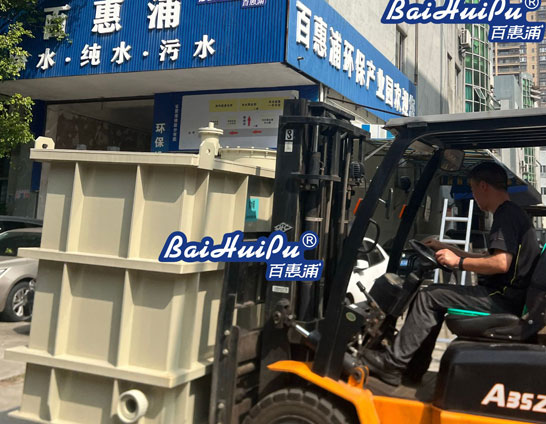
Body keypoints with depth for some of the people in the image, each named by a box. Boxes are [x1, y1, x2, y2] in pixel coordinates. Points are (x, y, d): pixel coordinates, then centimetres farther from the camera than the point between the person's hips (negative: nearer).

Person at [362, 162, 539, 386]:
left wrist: (458, 262, -18)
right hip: (504, 295, 11)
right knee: (435, 293, 12)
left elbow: (500, 264, -27)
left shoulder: (507, 216, -15)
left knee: (429, 297, -13)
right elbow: (490, 257, 26)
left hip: (504, 300, -11)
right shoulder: (511, 213, 19)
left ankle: (393, 362, -8)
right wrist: (447, 249, 24)